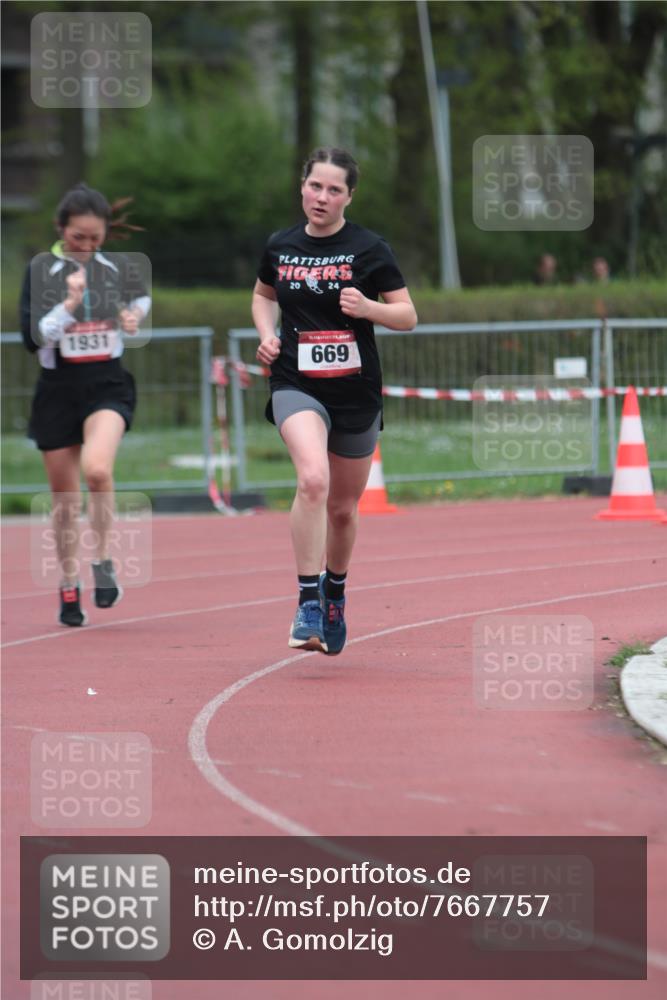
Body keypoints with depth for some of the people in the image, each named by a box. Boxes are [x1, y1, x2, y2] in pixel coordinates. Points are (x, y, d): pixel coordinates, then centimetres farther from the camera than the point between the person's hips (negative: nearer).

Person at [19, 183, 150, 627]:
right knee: (65, 497, 6)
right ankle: (70, 589, 21)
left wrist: (135, 316, 4)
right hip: (58, 387, 0)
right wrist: (69, 305, -22)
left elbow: (142, 299, 25)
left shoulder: (120, 268, 3)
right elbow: (31, 337, -10)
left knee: (97, 468, -28)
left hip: (107, 382, 0)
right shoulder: (41, 270, -3)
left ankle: (103, 564, -10)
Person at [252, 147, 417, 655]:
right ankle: (308, 602, -23)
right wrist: (267, 333, 3)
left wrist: (366, 307, -21)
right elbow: (264, 295, 23)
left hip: (356, 391, 0)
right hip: (297, 387, 0)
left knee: (342, 508, 13)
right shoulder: (280, 246, 3)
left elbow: (408, 315, -2)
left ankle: (335, 592, 41)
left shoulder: (369, 249, -4)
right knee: (313, 479, -27)